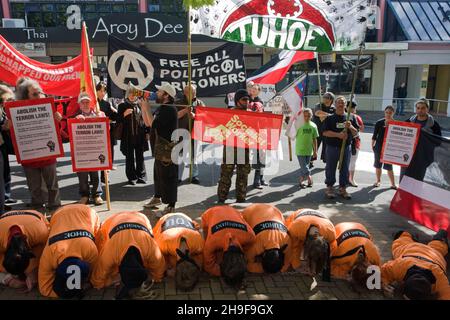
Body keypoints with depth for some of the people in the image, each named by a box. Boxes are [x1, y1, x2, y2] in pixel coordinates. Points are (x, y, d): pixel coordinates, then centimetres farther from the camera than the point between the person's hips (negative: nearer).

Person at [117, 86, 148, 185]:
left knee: (140, 157, 7)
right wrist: (124, 114, -15)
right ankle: (132, 177, 11)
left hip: (140, 135, 1)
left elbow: (145, 119, 13)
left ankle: (141, 176, 16)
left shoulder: (140, 105, 6)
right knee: (130, 158, 4)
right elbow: (118, 120, 3)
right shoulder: (122, 106, 4)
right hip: (128, 136, -1)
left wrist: (146, 132, 8)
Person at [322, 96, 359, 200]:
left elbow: (356, 133, 7)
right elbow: (325, 132, -10)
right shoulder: (330, 118, 0)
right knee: (330, 168, 5)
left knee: (345, 169, 9)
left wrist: (350, 127, -14)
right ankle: (329, 188, 17)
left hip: (346, 147, 3)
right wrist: (338, 135, -22)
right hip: (332, 147, -3)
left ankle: (343, 188, 21)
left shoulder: (351, 117, 8)